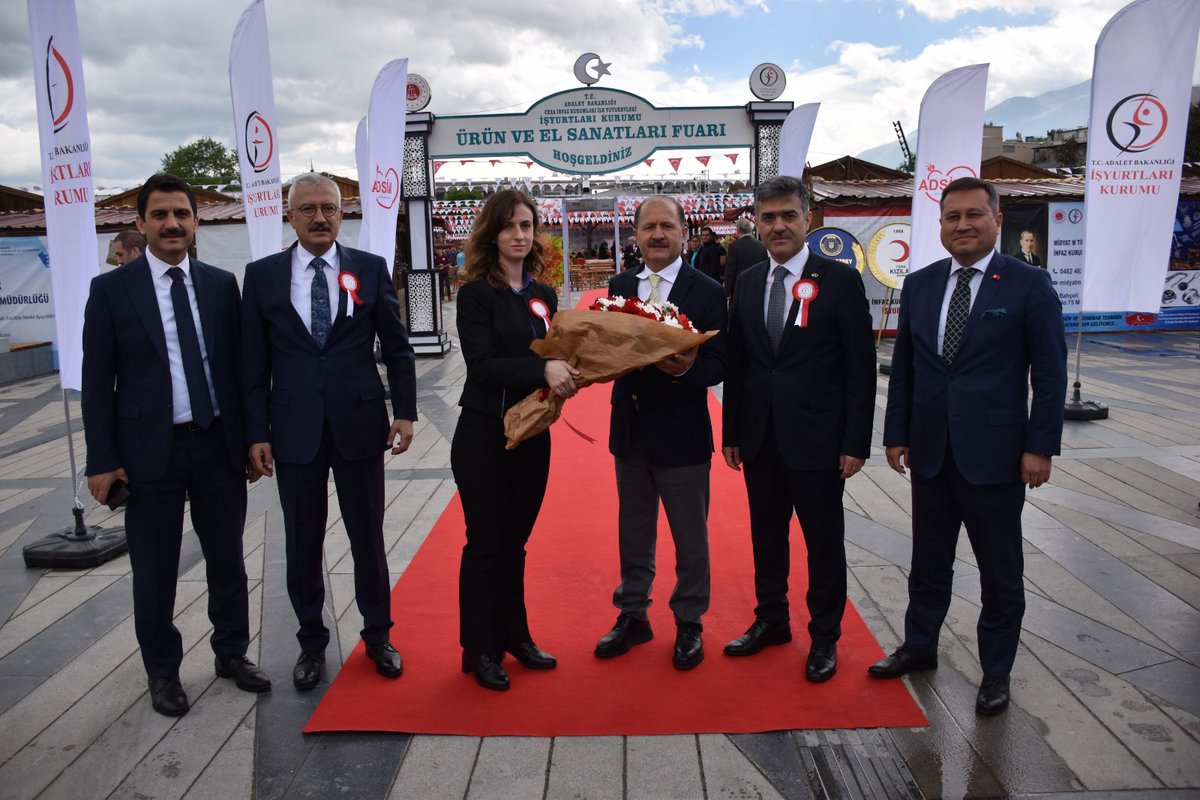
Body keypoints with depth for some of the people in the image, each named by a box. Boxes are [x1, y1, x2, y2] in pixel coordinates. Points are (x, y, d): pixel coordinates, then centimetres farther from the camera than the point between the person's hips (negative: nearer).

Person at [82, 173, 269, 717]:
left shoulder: (221, 285, 5)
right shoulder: (111, 289, -3)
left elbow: (238, 365, 7)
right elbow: (97, 381, -4)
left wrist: (251, 436, 5)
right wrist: (102, 459, -7)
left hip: (219, 447, 3)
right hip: (149, 451, -2)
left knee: (227, 559, 14)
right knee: (155, 570, 10)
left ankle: (232, 653, 33)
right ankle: (163, 672, 29)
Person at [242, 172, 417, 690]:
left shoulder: (370, 269, 1)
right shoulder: (263, 275, 2)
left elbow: (397, 347, 4)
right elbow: (254, 362, 2)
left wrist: (405, 411, -3)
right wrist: (256, 433, -2)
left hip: (360, 424, 0)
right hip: (294, 429, 1)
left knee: (368, 538, 10)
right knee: (302, 545, 10)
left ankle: (377, 636, 29)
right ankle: (312, 642, 29)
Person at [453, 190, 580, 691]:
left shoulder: (543, 296, 7)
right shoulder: (476, 293, -9)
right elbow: (482, 364, -19)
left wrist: (564, 375, -9)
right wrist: (542, 371, -30)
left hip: (533, 435, 5)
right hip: (484, 435, -5)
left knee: (514, 542, 16)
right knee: (485, 543, 5)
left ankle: (514, 635, 30)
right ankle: (479, 650, 20)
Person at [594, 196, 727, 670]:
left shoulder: (707, 292, -8)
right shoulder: (619, 287, 6)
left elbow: (718, 364, -12)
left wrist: (686, 368, -32)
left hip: (681, 435, -4)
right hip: (629, 431, 4)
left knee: (690, 538, 10)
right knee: (633, 533, 18)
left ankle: (689, 623, 28)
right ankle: (633, 616, 35)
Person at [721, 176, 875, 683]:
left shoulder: (841, 280, -7)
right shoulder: (747, 283, 7)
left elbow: (860, 369, -8)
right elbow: (736, 362, 10)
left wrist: (856, 442, -11)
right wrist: (731, 431, 8)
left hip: (816, 439, -4)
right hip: (760, 437, 5)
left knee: (824, 542, 8)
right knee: (766, 535, 16)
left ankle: (824, 638, 25)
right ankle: (771, 620, 35)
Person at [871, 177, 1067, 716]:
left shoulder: (1029, 285, -6)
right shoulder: (919, 285, 6)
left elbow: (1049, 373, -6)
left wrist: (1040, 446, -10)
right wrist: (896, 434, 6)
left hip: (995, 454, -3)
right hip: (930, 451, 4)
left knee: (1000, 571, 10)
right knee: (928, 561, 17)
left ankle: (996, 671, 27)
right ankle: (919, 646, 36)